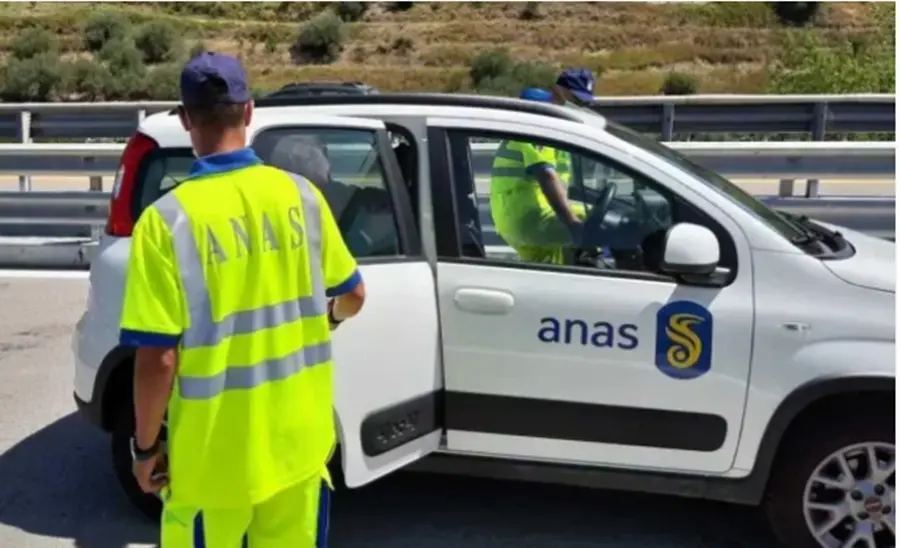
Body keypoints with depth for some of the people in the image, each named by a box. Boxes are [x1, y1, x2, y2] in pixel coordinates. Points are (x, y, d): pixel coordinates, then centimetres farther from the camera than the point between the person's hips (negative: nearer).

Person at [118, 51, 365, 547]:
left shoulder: (170, 219, -16)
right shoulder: (300, 195, -5)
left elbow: (158, 357, -17)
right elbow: (353, 295, 7)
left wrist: (146, 445, -1)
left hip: (214, 458, -3)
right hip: (298, 442, 4)